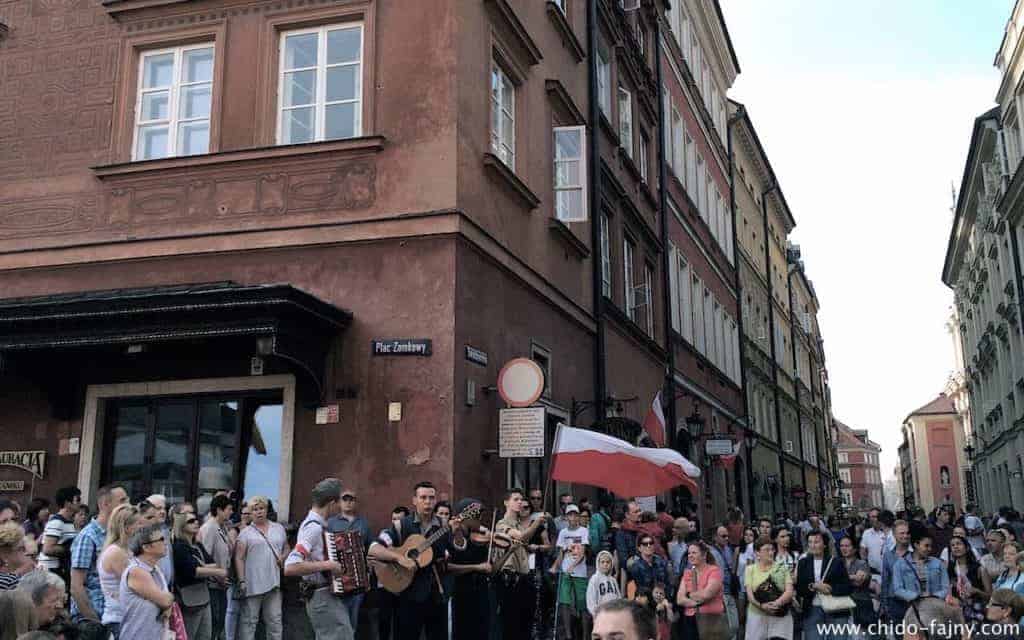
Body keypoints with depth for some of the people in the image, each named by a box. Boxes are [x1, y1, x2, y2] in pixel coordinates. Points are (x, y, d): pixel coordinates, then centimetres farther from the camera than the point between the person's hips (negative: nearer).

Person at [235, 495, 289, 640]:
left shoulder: (279, 528, 12)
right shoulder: (245, 533, 1)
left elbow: (286, 548, 21)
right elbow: (239, 558, -4)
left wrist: (283, 557, -1)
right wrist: (242, 581, -11)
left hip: (274, 583, 3)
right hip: (252, 584, -3)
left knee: (275, 620, 8)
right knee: (249, 620, 3)